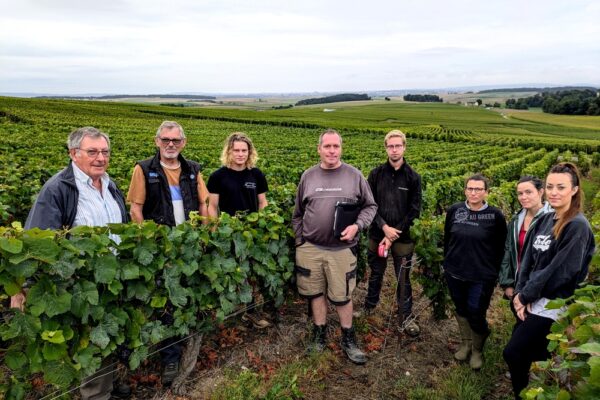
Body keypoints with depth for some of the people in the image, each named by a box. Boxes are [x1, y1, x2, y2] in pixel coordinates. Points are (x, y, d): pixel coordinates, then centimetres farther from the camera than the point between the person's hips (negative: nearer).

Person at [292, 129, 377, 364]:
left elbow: (370, 207, 6)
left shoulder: (354, 176, -1)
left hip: (342, 249, -2)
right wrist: (300, 242, 7)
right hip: (310, 248, 2)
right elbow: (298, 214, 12)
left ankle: (348, 340, 27)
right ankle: (319, 334, 32)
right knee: (315, 293, 13)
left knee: (342, 296, 7)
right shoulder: (308, 176, 4)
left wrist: (357, 225, -12)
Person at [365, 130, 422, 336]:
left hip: (403, 237, -1)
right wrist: (384, 227, -14)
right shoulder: (376, 174, -2)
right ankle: (369, 307, 37)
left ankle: (406, 316, 26)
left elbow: (414, 211, -6)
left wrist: (394, 234, -12)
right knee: (376, 274, 17)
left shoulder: (413, 177, -5)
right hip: (378, 234, 1)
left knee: (403, 278, 9)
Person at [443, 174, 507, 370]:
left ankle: (477, 350, 29)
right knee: (461, 310, 17)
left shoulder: (495, 216, -11)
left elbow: (500, 248, -3)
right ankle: (465, 343, 40)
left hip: (482, 277, -3)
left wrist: (494, 273, -1)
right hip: (454, 273, 3)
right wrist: (447, 264, 12)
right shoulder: (454, 210, -3)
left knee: (476, 314, 2)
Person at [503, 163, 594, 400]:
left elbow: (560, 271, -20)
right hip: (532, 301, 7)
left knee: (513, 353, -4)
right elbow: (528, 259, 5)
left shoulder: (577, 226, -16)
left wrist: (525, 295, -13)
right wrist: (521, 293, -7)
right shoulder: (544, 220, 6)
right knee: (530, 352, 15)